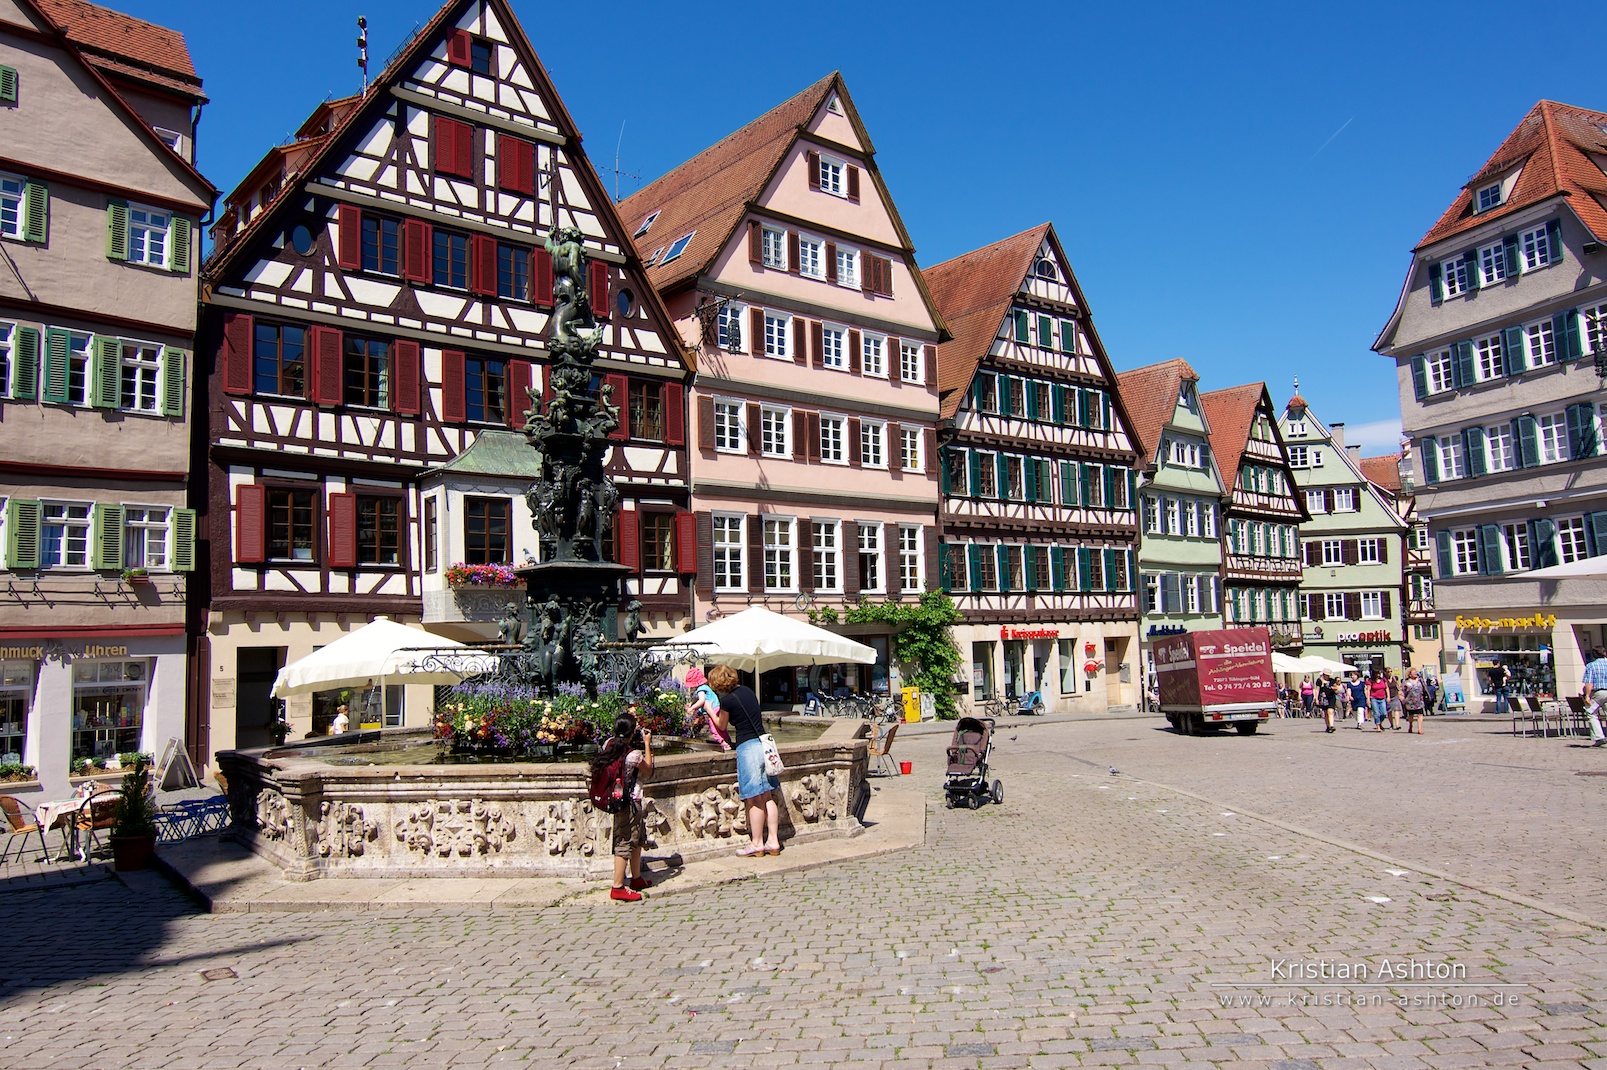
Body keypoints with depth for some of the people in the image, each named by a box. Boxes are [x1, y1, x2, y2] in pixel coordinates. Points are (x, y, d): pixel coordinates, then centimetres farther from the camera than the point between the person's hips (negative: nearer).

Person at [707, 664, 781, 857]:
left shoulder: (727, 700, -11)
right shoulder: (747, 690, 9)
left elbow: (722, 726, 6)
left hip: (747, 747, -7)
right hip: (763, 742, 8)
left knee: (754, 800, 0)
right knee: (768, 797, 9)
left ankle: (757, 843, 8)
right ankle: (773, 841, 13)